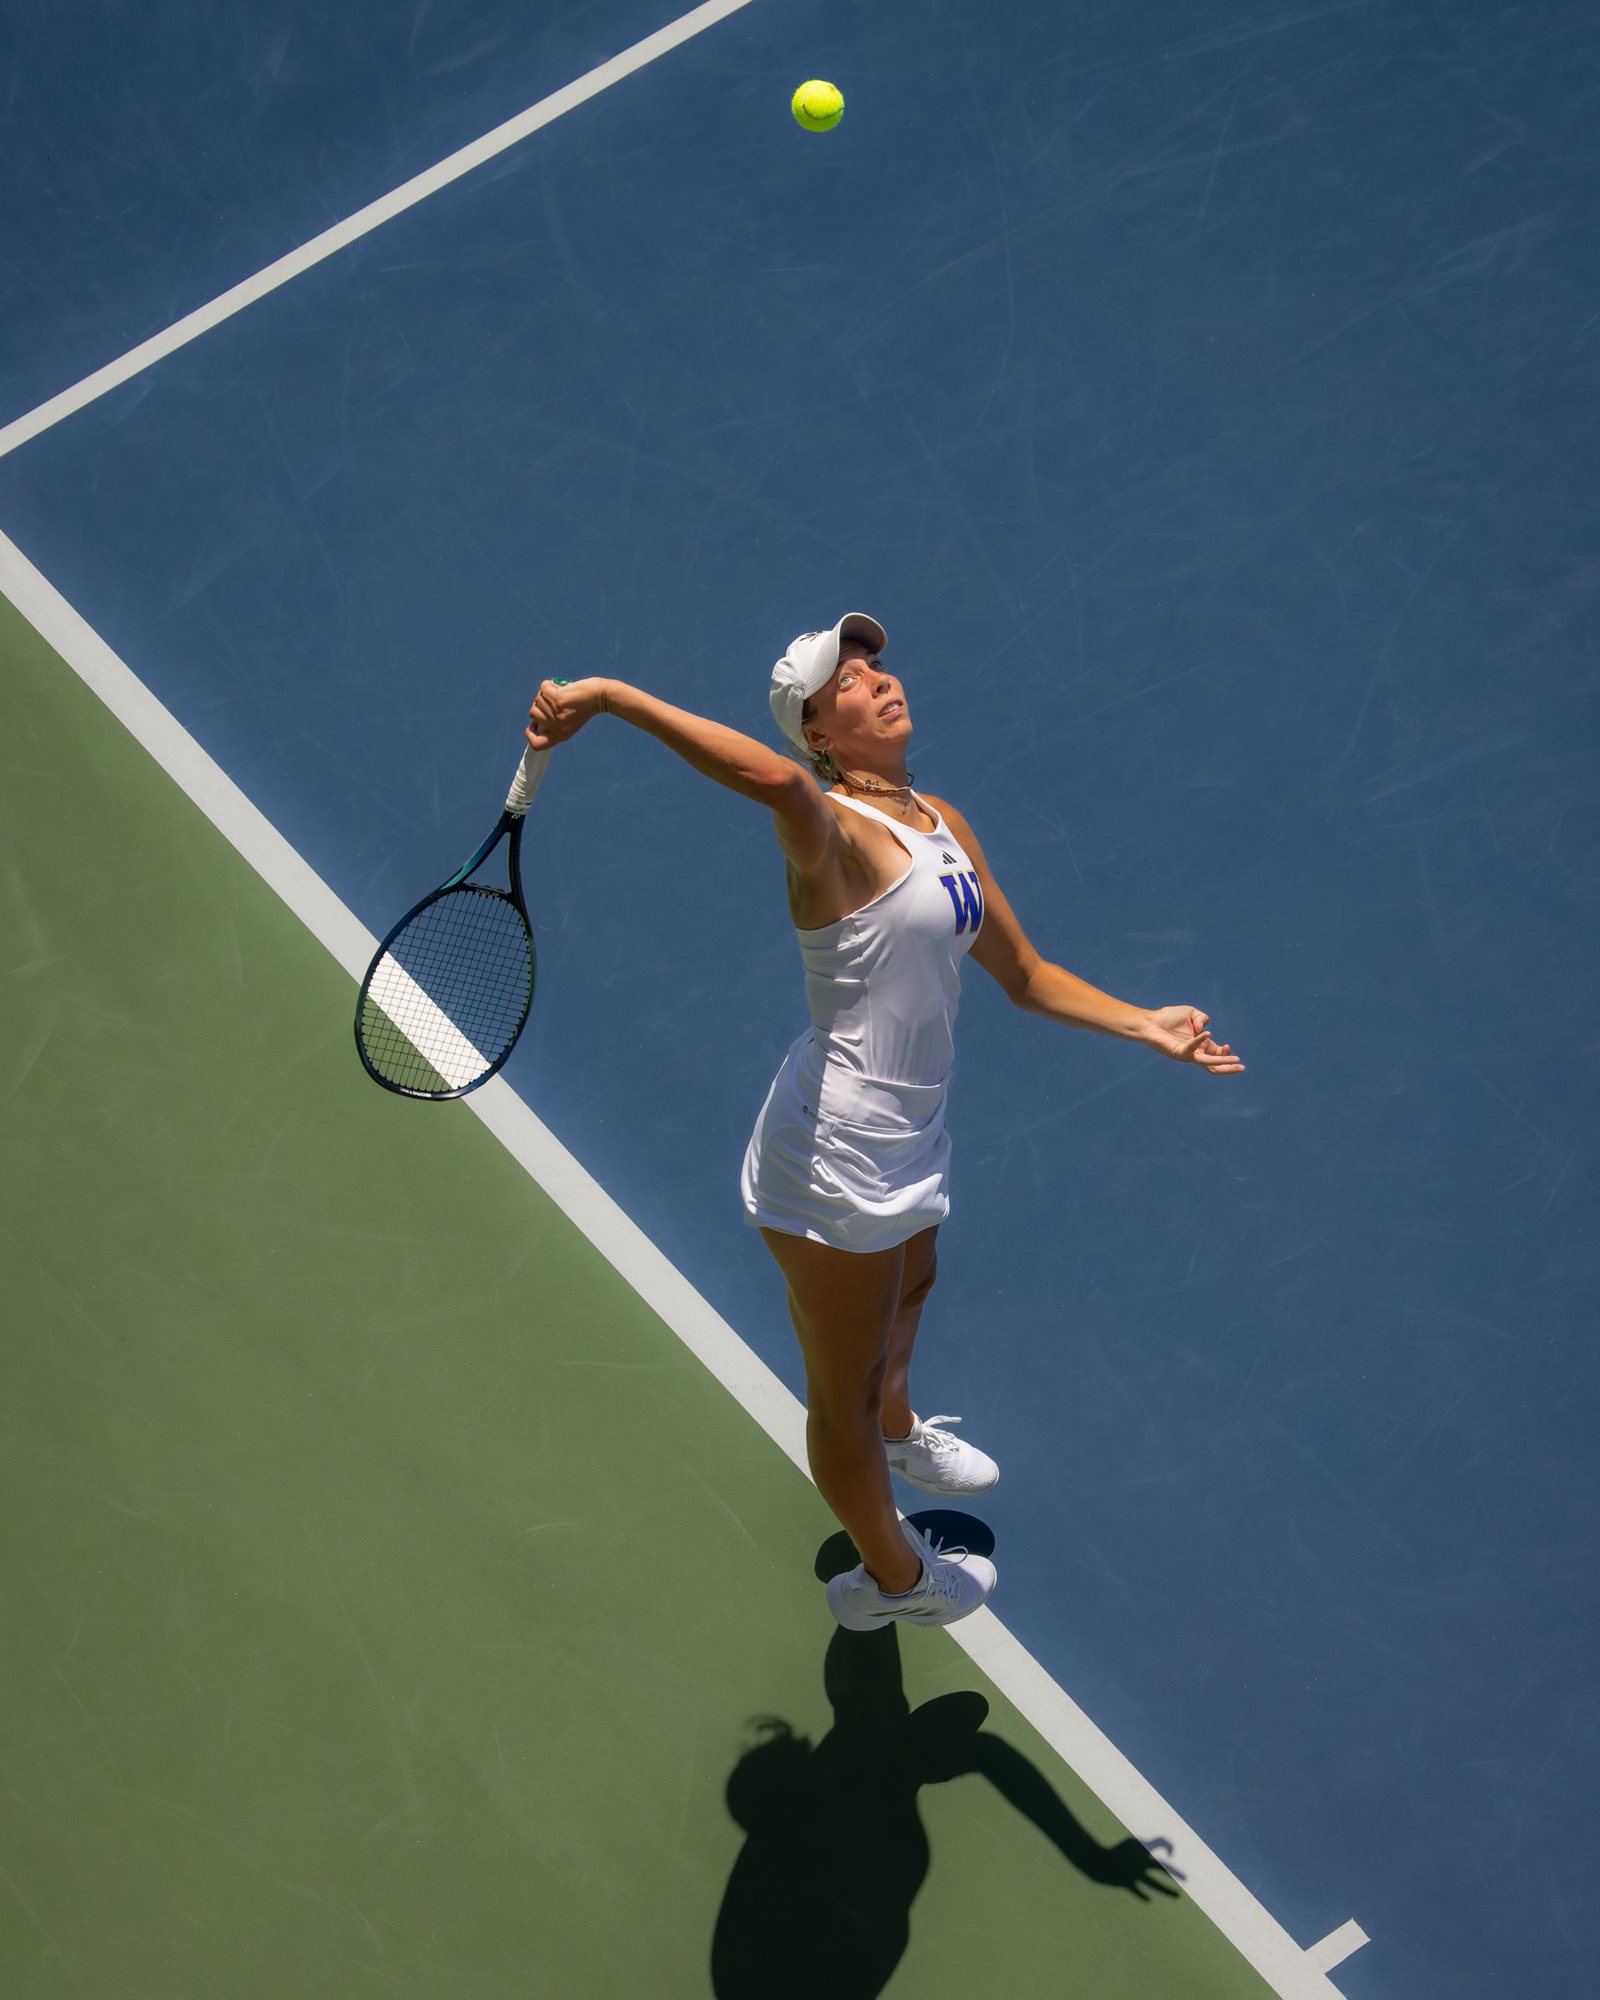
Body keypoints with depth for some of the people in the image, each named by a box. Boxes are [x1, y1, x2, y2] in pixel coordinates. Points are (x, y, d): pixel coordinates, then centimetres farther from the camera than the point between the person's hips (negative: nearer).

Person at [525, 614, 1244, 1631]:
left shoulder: (942, 821, 4)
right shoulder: (834, 831, -23)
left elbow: (1025, 974, 11)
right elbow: (778, 781, -49)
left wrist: (1146, 1025, 2)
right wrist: (608, 695, -54)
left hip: (909, 1136, 9)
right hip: (836, 1157, -9)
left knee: (912, 1284, 38)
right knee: (842, 1392, 14)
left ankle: (896, 1427, 71)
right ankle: (893, 1575, 40)